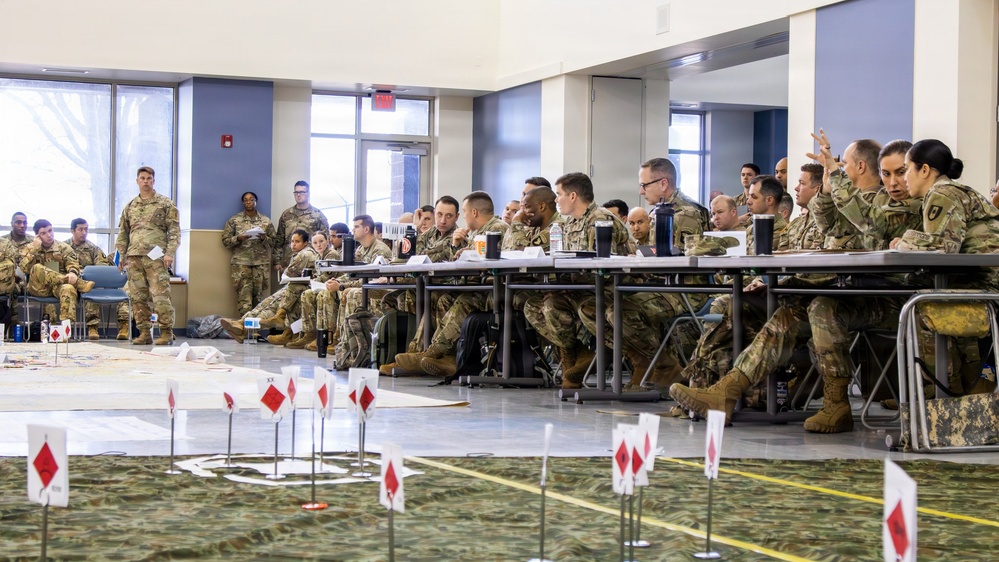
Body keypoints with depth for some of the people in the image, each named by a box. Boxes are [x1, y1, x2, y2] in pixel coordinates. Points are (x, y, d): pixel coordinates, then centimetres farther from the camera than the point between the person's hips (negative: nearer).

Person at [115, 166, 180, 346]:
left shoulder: (165, 204, 6)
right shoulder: (130, 206, 18)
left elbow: (174, 231, 1)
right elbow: (123, 232, 21)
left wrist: (169, 253, -10)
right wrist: (121, 255, 12)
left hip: (156, 257, -5)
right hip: (134, 257, 5)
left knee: (160, 296, -10)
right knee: (137, 297, 4)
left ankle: (166, 333, -4)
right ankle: (144, 333, 9)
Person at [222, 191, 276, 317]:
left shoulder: (266, 221, 9)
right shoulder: (234, 220, 5)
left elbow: (274, 239, 12)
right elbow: (225, 240, 4)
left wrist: (264, 238, -9)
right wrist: (238, 238, -14)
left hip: (261, 262, 2)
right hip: (241, 262, -2)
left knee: (259, 294, 1)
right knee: (244, 294, -9)